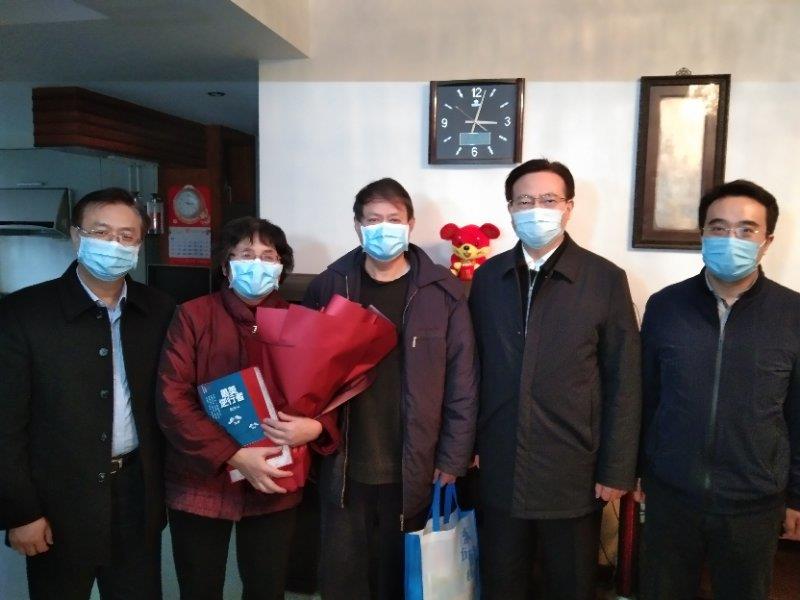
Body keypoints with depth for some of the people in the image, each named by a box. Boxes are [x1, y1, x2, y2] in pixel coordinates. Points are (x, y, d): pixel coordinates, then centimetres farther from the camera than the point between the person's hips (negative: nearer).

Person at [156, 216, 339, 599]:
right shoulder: (192, 316, -6)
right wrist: (235, 457, -19)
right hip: (200, 483, -2)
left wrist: (315, 427, -18)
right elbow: (171, 402, -12)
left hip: (274, 487, 2)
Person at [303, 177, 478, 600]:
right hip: (344, 468, 2)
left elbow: (462, 381, -5)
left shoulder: (442, 291, -5)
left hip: (414, 470, -1)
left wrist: (452, 461, -6)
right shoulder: (328, 286, 0)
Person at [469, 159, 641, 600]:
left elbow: (623, 383, -6)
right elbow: (474, 367, 6)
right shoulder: (486, 277, 2)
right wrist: (469, 443, 6)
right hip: (499, 469, 3)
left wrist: (616, 469, -6)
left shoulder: (606, 279, -6)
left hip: (573, 473, -2)